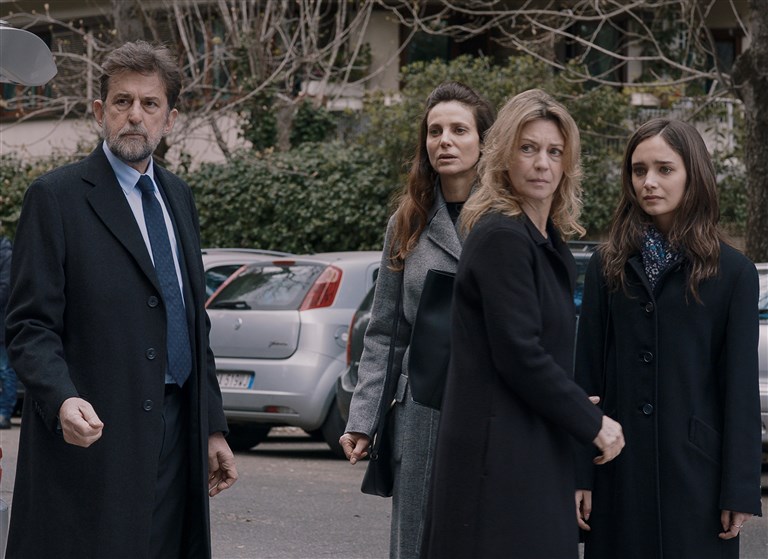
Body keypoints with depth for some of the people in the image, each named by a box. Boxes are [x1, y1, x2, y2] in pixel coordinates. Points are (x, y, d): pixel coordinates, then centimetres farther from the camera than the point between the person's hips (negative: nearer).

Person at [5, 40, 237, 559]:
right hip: (92, 440, -6)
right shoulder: (56, 197, -5)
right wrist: (63, 400, -27)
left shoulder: (178, 196, 16)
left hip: (176, 437, 6)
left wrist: (213, 428, 17)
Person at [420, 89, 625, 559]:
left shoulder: (550, 242, 16)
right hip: (499, 447, -9)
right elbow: (519, 353, -18)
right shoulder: (502, 237, -13)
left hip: (537, 452, 9)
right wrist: (591, 423, -11)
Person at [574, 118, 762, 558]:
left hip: (695, 470, -2)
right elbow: (587, 373, 6)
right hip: (620, 470, 2)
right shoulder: (607, 267, 8)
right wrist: (579, 475, -1)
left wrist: (740, 491, -6)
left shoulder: (734, 273, 1)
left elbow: (741, 386, -1)